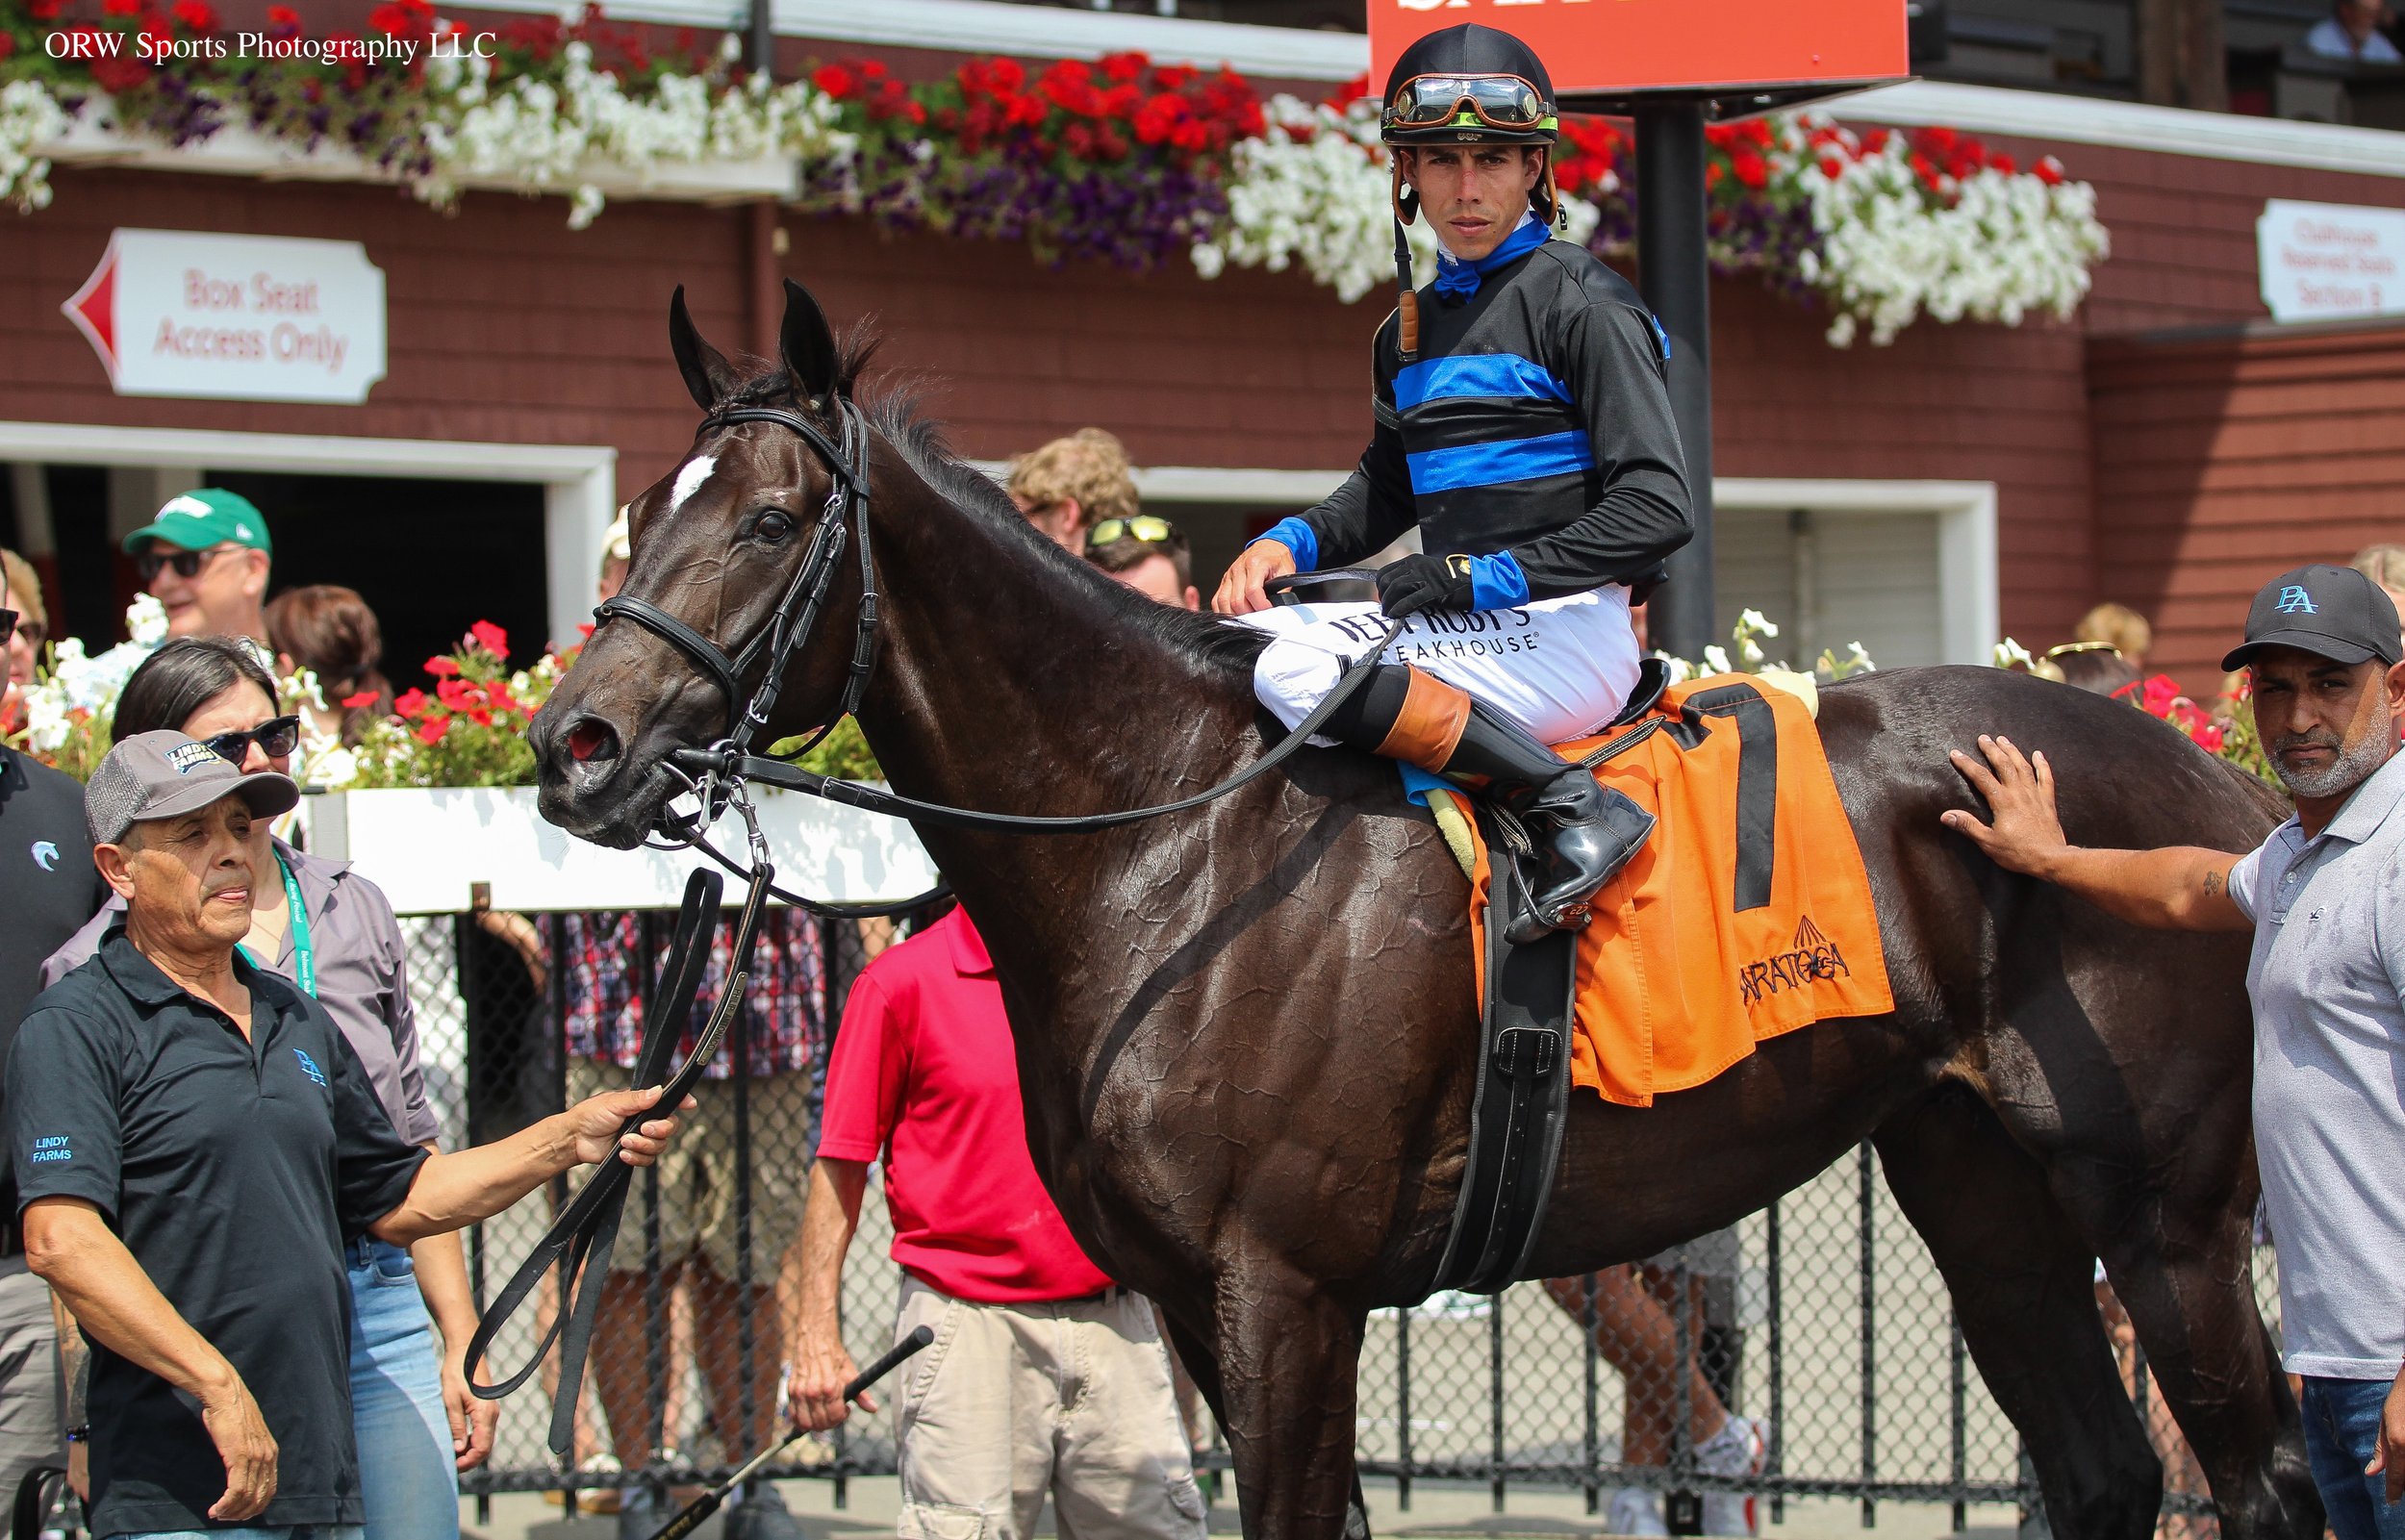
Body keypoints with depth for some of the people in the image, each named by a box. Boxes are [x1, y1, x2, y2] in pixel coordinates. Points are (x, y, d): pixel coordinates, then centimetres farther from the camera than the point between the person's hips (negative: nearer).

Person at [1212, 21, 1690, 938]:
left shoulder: (1582, 305, -7)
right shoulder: (1411, 330, 18)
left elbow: (1657, 510, -14)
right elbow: (1386, 489, 29)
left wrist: (1485, 577, -18)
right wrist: (1291, 542, 7)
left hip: (1568, 634, -9)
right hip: (1458, 625, 9)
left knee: (1298, 670, -28)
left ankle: (1578, 805, -27)